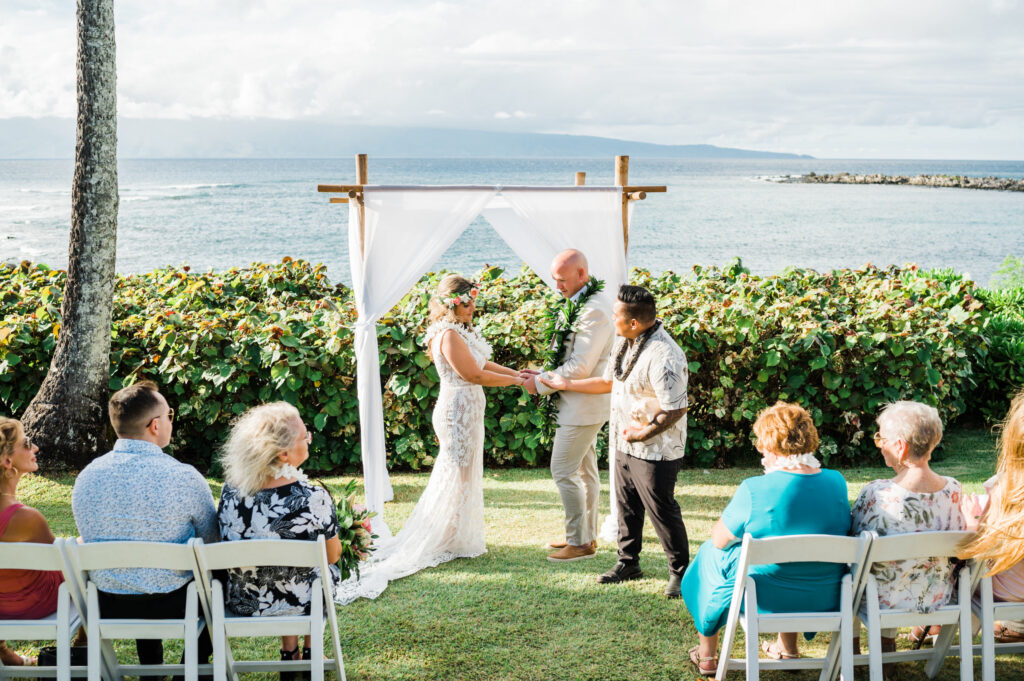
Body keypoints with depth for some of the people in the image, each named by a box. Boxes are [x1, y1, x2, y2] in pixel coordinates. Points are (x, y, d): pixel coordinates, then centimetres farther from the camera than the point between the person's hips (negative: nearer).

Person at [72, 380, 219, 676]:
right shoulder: (183, 477, -19)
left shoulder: (86, 477, -7)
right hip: (171, 605, -4)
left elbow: (90, 539, 9)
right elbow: (214, 540, -5)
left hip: (107, 608, 4)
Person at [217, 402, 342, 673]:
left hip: (242, 603, 3)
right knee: (329, 569, 30)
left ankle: (289, 654, 45)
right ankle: (310, 654, 42)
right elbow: (333, 555, -9)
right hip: (300, 604, -3)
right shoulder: (314, 498, -27)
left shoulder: (230, 490, -14)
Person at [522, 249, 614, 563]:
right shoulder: (581, 303, 9)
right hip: (580, 404, 10)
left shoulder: (594, 311, -23)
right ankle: (587, 534, 28)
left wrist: (541, 383, -15)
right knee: (584, 470, 17)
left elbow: (580, 367, -25)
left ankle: (580, 542, 4)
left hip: (583, 406, -10)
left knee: (563, 471, -5)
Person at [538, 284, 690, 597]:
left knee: (661, 510, 1)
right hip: (625, 443, 9)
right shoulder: (625, 343, 5)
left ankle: (680, 573, 17)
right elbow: (609, 381, 20)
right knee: (626, 505, 19)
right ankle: (628, 562, 36)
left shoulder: (663, 357, -26)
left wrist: (643, 434, -19)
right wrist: (567, 384, 20)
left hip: (654, 451, -9)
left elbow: (676, 409, -26)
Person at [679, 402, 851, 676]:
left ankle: (706, 656, 38)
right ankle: (787, 647, 44)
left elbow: (720, 538, -10)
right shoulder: (837, 483, -8)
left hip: (765, 600, -4)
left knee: (711, 551, 25)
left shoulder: (754, 490, -23)